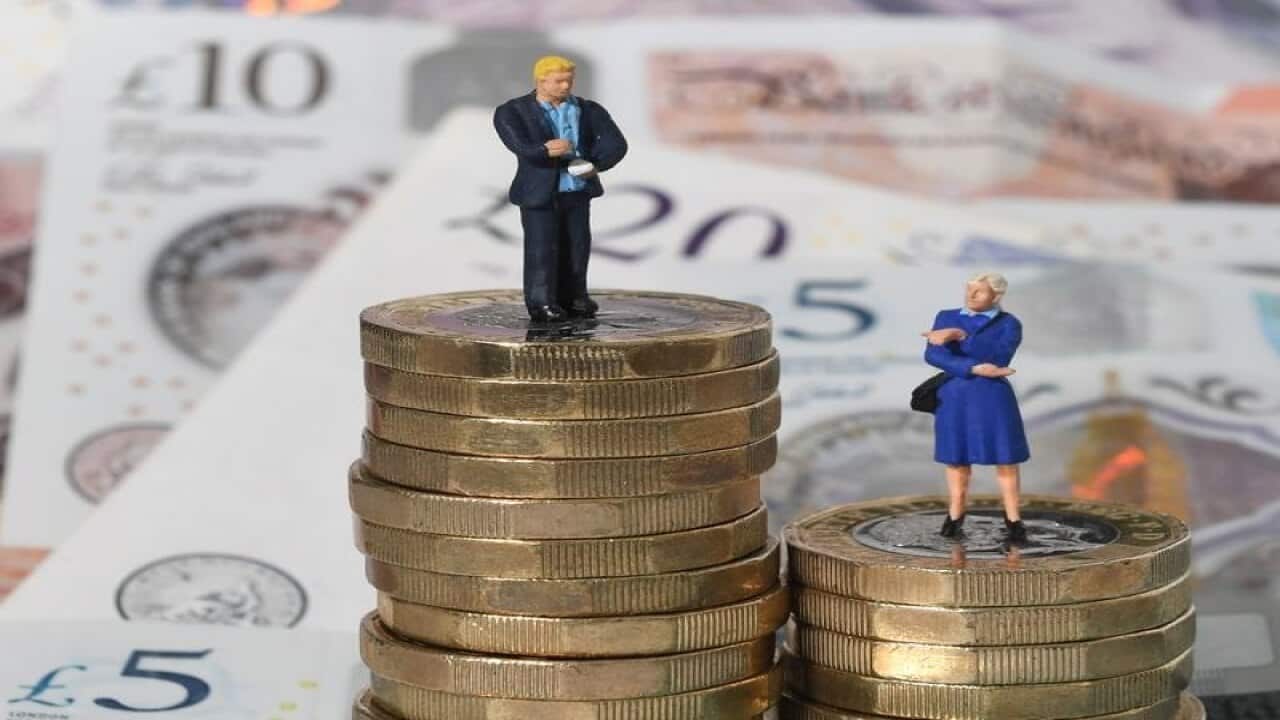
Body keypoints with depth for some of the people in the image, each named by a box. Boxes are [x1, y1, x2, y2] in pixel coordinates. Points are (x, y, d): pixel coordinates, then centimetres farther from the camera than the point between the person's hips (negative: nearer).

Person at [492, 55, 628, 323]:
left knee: (576, 248, 5)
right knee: (542, 250, -5)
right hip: (539, 193, -4)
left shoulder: (589, 111, 3)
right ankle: (541, 305, 0)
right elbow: (521, 147, -21)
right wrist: (547, 151, -36)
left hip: (577, 192, 4)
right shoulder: (512, 112, -6)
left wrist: (596, 165, -22)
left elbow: (616, 144, -6)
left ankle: (573, 300, 15)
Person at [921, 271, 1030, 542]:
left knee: (1005, 457, 1)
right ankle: (955, 515, 21)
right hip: (954, 397, 2)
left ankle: (1013, 518, 12)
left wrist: (959, 337, -26)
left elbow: (998, 356, -19)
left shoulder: (1009, 324, -3)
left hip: (993, 398, -2)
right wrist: (976, 369, -21)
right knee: (957, 456, 8)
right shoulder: (946, 318, 3)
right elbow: (932, 355, -11)